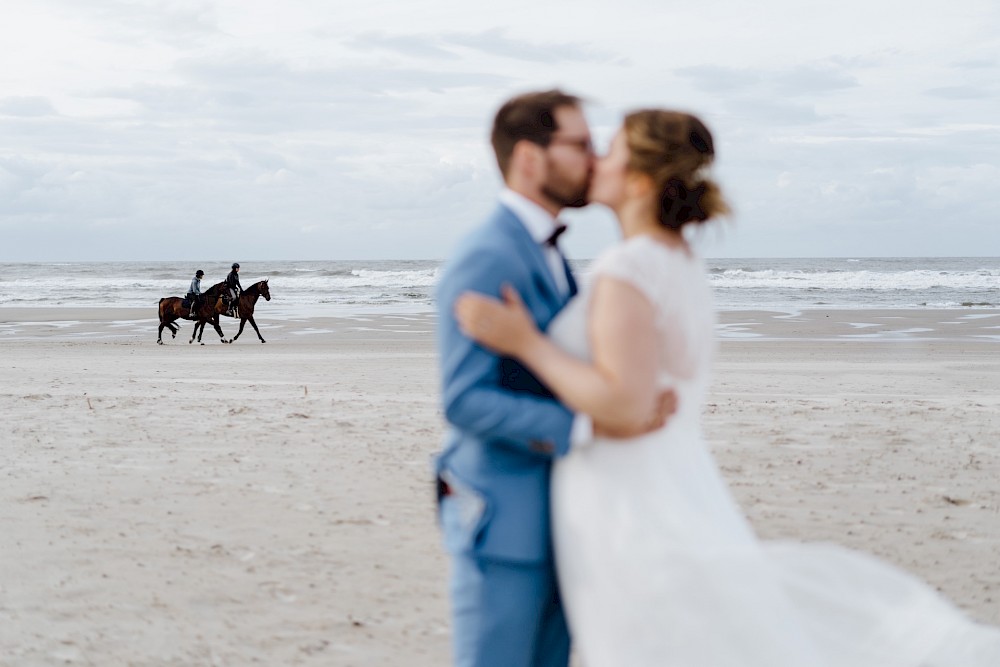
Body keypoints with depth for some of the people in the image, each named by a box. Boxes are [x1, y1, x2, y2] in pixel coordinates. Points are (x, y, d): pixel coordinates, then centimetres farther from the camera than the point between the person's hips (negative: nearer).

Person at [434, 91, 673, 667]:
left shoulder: (546, 256, 14)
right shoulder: (486, 259, -17)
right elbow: (466, 402, -23)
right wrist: (589, 426, -29)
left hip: (551, 518, 9)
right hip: (501, 522, -9)